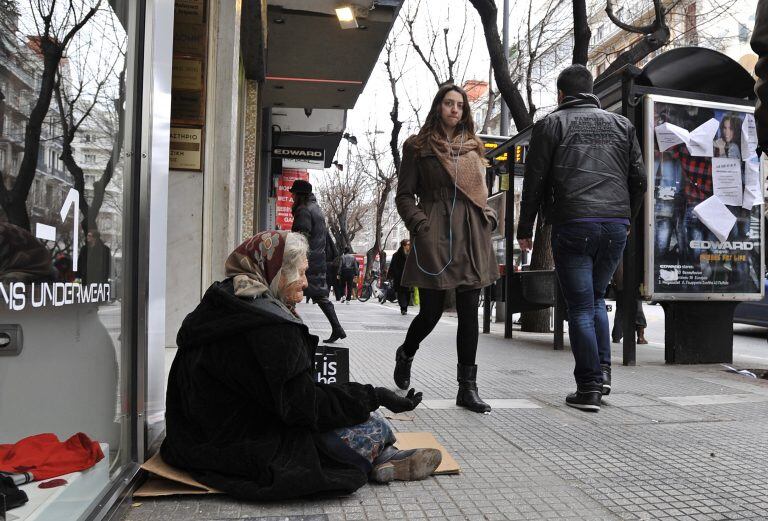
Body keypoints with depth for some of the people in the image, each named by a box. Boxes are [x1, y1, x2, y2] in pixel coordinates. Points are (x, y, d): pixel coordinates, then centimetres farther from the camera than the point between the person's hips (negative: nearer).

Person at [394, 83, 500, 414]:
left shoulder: (473, 148, 18)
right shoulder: (418, 147, 4)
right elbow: (404, 195, 1)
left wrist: (489, 218, 7)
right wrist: (420, 225, -12)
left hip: (471, 238, 4)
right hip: (435, 238, -4)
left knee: (469, 313, 2)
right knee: (431, 312, 0)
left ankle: (467, 387, 10)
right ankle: (405, 355, 32)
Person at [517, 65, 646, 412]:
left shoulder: (551, 124, 4)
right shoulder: (621, 124, 16)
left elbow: (534, 182, 0)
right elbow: (639, 179, 14)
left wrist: (525, 230, 7)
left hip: (573, 226, -4)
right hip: (616, 225, 4)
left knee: (580, 307, 2)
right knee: (596, 298, 20)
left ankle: (588, 389, 4)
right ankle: (602, 372, 12)